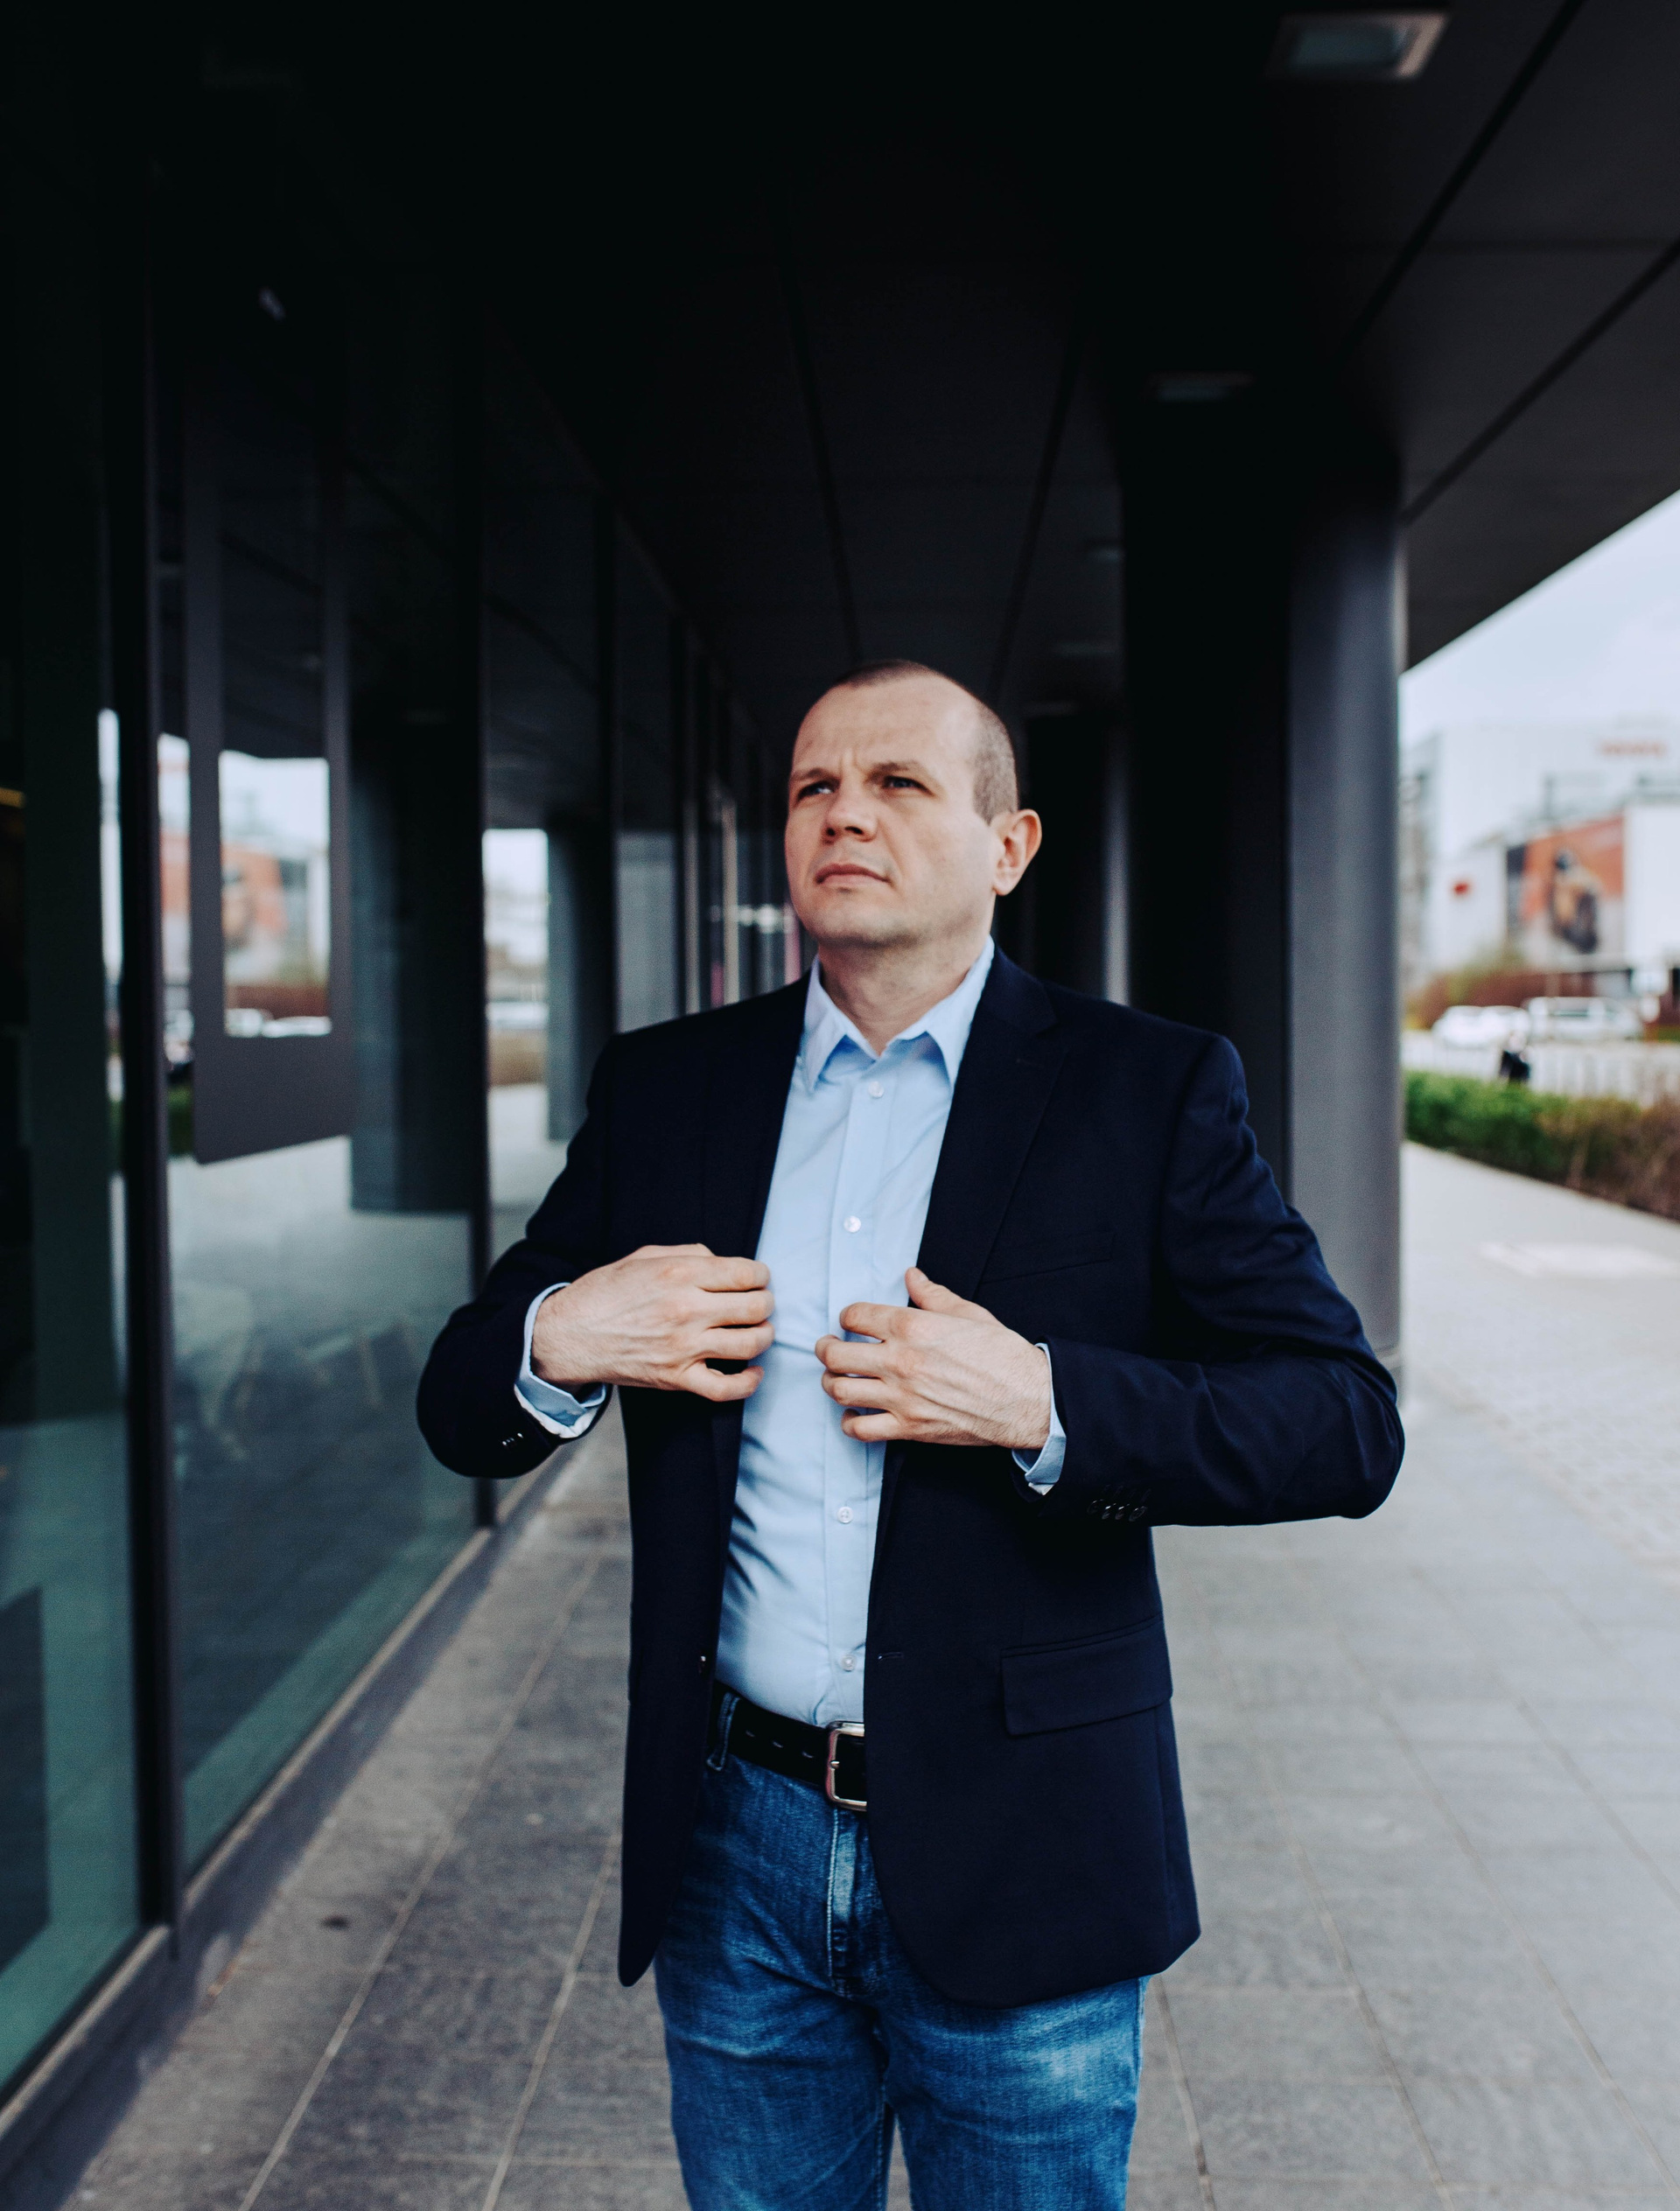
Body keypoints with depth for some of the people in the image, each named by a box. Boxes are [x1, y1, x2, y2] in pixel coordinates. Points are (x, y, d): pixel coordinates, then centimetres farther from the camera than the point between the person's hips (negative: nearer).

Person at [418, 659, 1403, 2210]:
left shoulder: (1148, 1090, -5)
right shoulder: (662, 1089, 4)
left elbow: (1349, 1423, -10)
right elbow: (462, 1411, 7)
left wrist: (1044, 1401, -22)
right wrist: (557, 1341, -15)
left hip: (1018, 1863, -2)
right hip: (739, 1854, 3)